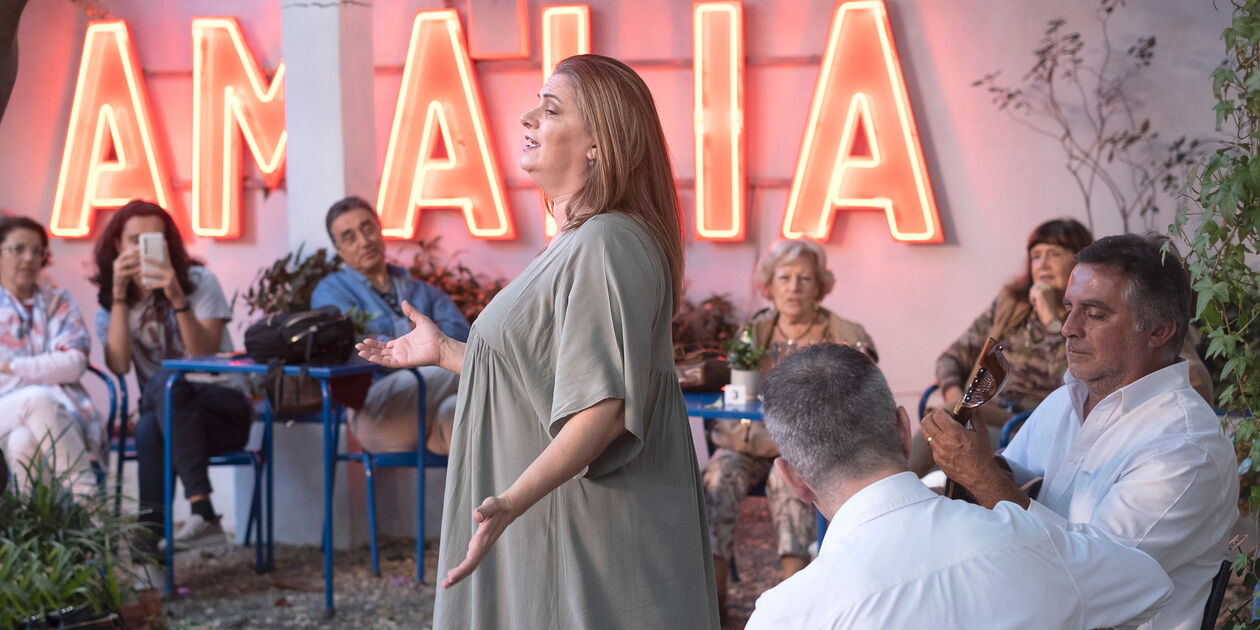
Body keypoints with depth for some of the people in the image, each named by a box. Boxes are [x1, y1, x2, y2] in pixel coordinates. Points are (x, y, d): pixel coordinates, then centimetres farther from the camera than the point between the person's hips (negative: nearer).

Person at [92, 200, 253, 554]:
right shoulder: (109, 300, 7)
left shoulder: (199, 282, -1)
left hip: (223, 407, -2)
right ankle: (202, 512, -44)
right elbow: (119, 365, -12)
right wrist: (120, 295, -15)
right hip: (163, 411, 2)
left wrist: (177, 298, -27)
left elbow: (205, 355, -16)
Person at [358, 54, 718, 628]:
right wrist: (444, 353, 25)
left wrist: (510, 502, -35)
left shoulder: (605, 246, -19)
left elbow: (604, 408, -27)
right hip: (551, 527, 10)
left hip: (592, 533, -10)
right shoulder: (574, 243, 15)